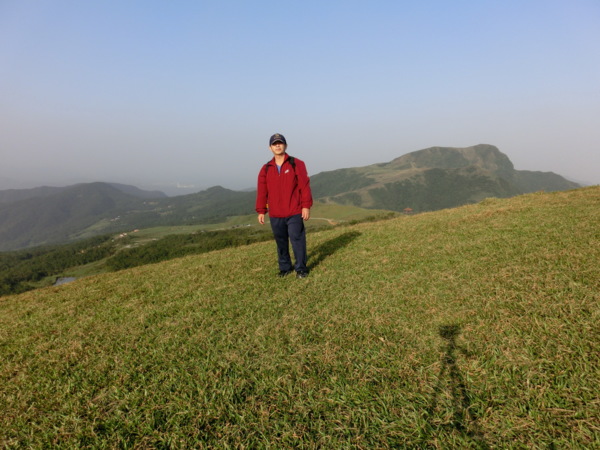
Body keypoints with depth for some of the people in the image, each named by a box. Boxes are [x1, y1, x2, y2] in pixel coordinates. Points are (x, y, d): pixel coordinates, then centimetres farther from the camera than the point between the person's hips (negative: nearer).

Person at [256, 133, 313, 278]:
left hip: (295, 213, -3)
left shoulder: (297, 164, 0)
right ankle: (285, 267, 23)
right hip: (275, 215, 3)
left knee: (297, 240, -3)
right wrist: (261, 211, 6)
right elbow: (262, 192, 9)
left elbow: (304, 186, -5)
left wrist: (306, 206, -11)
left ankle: (301, 268, 9)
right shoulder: (266, 169, 9)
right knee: (281, 242, 10)